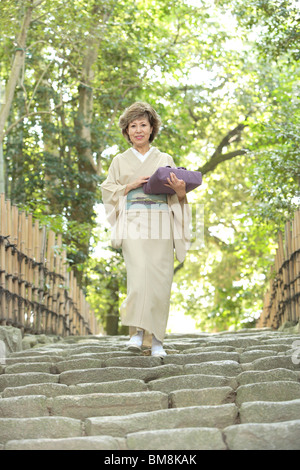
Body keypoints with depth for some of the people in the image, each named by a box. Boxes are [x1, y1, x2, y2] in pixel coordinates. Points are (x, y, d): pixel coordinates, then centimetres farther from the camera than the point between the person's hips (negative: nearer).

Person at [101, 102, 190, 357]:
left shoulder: (165, 160, 16)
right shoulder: (120, 161, 16)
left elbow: (177, 197, 12)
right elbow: (108, 191, 11)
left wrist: (180, 189, -11)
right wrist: (131, 185, -4)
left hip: (160, 224, 1)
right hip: (133, 221, -1)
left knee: (160, 280, -6)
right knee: (140, 272, -22)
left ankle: (156, 339, 0)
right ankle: (137, 330, -18)